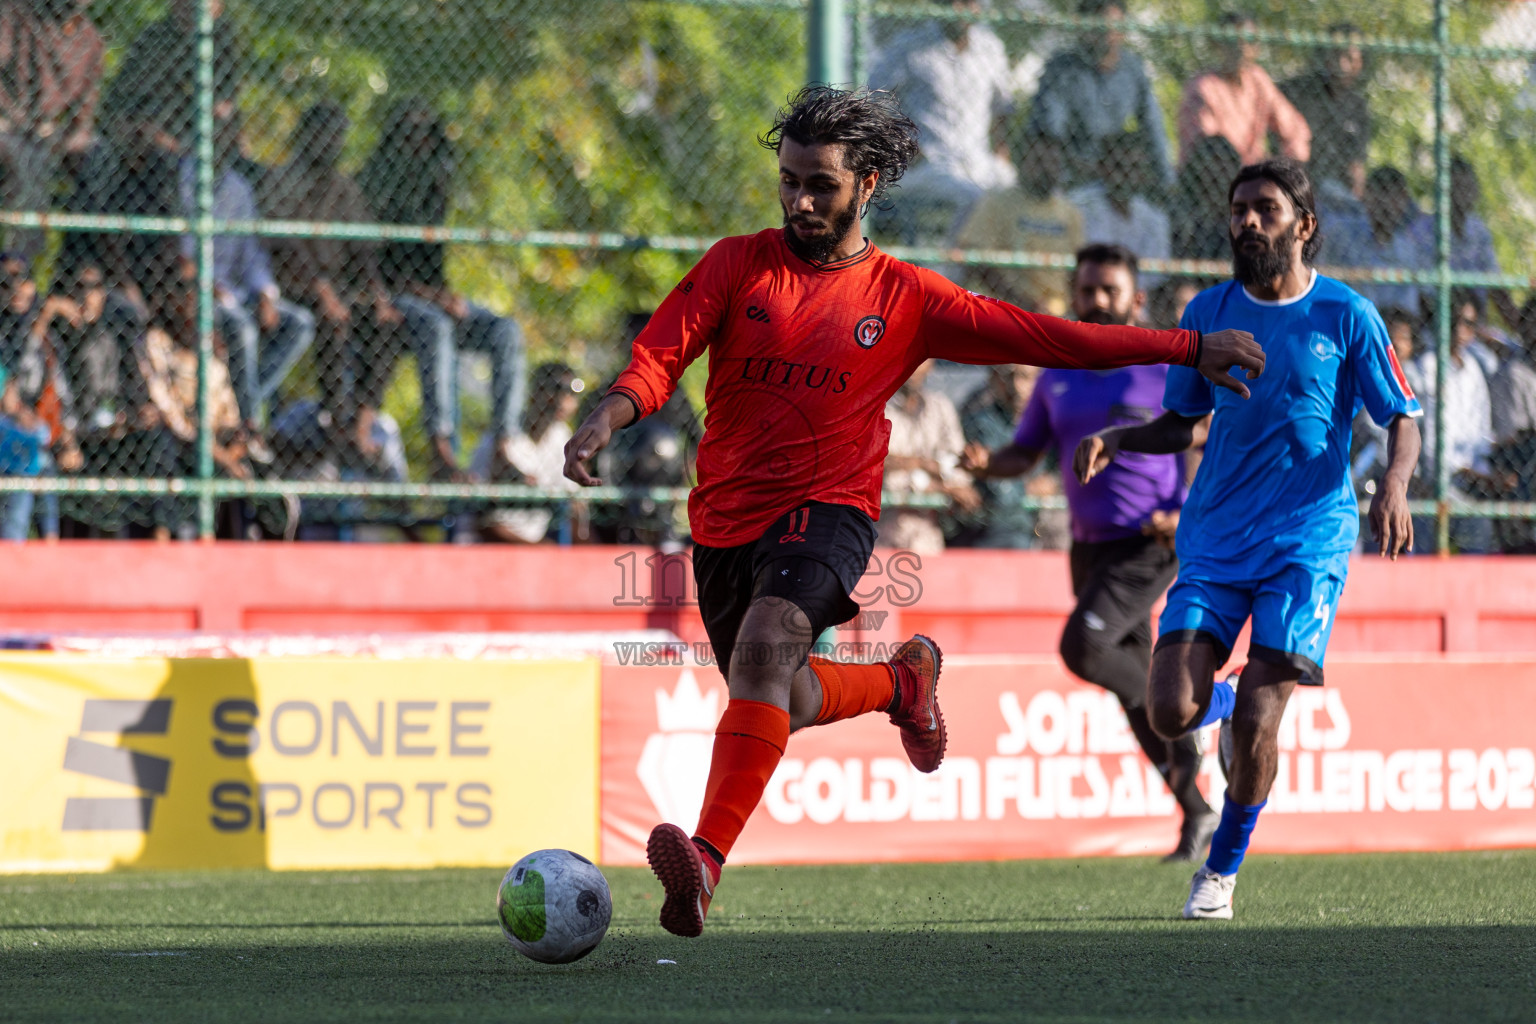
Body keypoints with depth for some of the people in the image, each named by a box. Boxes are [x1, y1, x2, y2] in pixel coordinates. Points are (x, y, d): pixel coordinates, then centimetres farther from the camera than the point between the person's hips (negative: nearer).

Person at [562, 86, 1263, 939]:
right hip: (726, 519, 4)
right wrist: (611, 414, -29)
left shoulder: (906, 298, 2)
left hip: (827, 510, -4)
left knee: (765, 644, -31)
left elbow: (1044, 339, 5)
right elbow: (660, 354, -6)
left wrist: (1189, 349, 3)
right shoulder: (739, 265, 4)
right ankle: (901, 681, 47)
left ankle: (708, 857, -42)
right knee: (777, 705, 15)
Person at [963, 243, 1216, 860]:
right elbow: (1025, 453, 16)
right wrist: (986, 464, -8)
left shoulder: (1166, 367, -6)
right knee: (1132, 674, 10)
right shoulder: (1057, 378, 10)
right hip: (1090, 547, 6)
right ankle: (1195, 811, 21)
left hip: (1151, 543, -6)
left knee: (1084, 646, -25)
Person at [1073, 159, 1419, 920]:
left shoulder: (1346, 316, -2)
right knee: (1172, 713, -12)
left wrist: (1393, 487, -19)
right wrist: (1114, 440, -3)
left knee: (1256, 721, -13)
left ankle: (1223, 868, 11)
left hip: (1308, 541, -3)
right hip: (1215, 539, 3)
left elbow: (1402, 421, 2)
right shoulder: (1208, 313, 6)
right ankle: (1223, 703, 26)